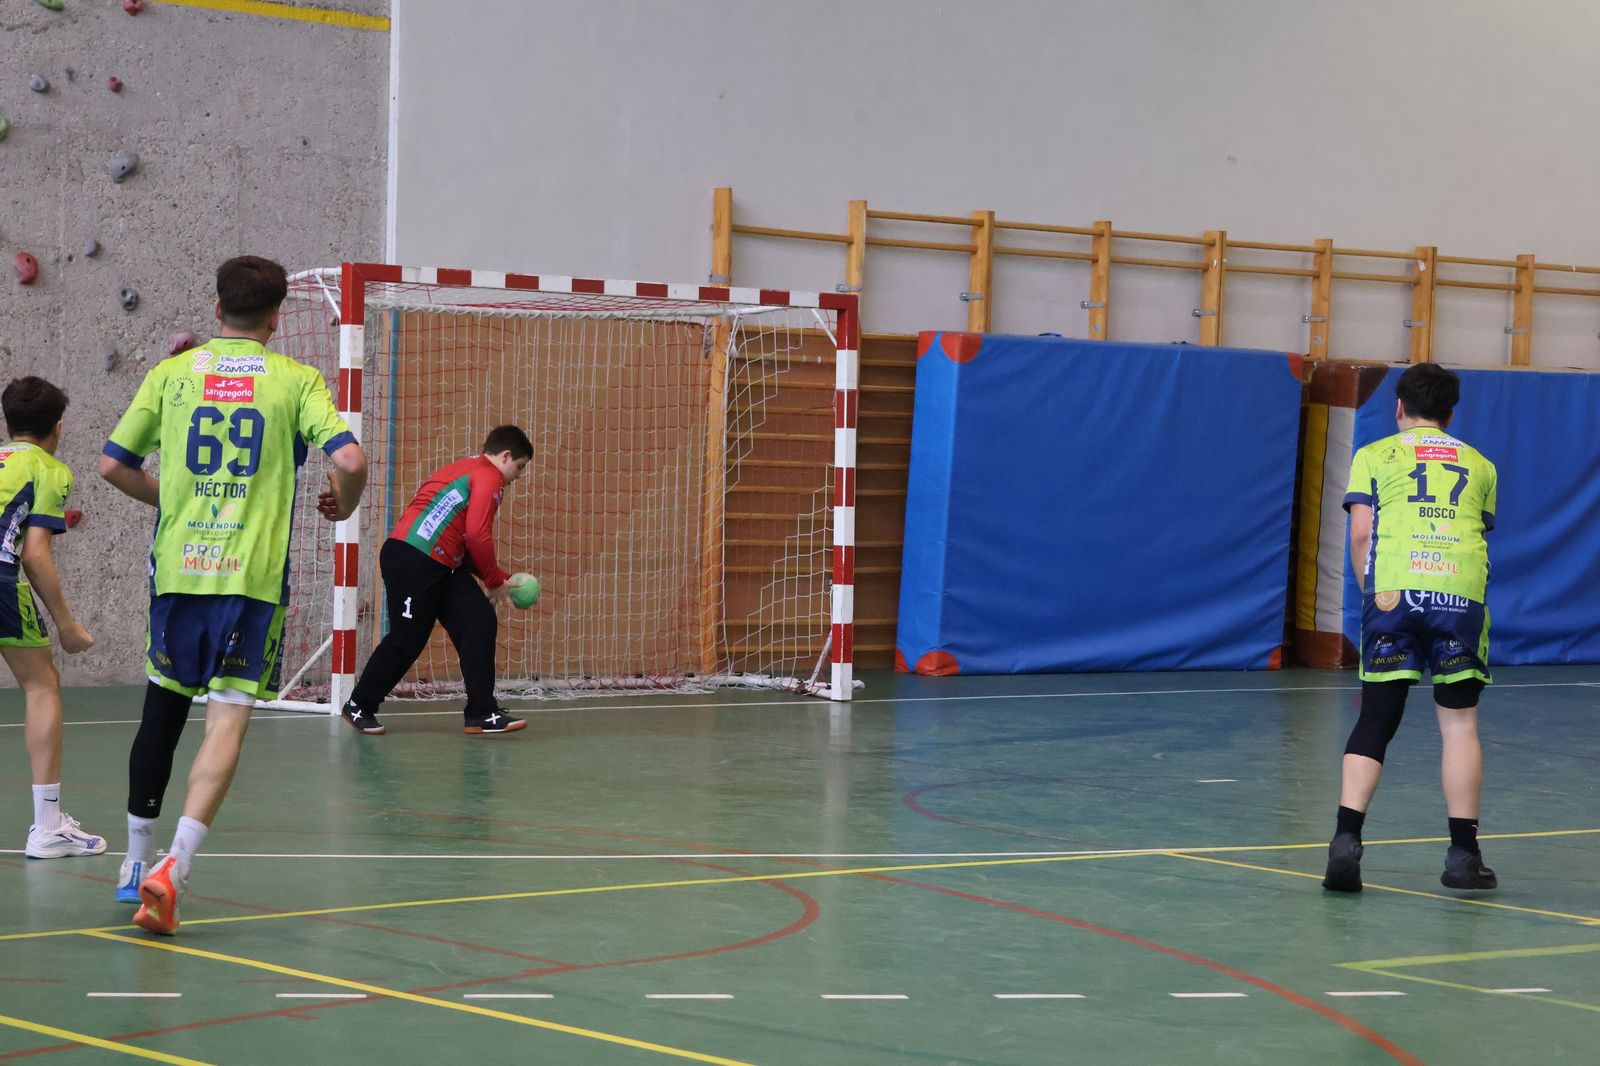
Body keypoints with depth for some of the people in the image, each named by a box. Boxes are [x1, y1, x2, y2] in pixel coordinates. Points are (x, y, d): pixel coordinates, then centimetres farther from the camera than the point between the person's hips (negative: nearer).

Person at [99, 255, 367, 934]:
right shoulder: (294, 380, 0)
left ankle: (137, 863, 27)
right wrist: (342, 505, 9)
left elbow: (113, 465, 10)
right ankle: (174, 867, -21)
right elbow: (349, 459, -12)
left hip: (176, 567, 3)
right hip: (252, 574, -3)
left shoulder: (172, 373, 7)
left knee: (162, 714, 16)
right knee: (227, 723, -5)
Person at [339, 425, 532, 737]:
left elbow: (468, 540, 24)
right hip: (413, 559, -11)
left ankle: (481, 713, 2)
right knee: (407, 639, -3)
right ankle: (359, 706, 15)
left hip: (444, 565, 11)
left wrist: (498, 578, 16)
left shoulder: (469, 469, 25)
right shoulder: (489, 477, -7)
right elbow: (478, 535, -16)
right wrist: (495, 581, -3)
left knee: (480, 624, 1)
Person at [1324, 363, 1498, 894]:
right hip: (1462, 591, 1)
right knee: (1459, 722, 8)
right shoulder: (1479, 465, 25)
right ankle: (1463, 854, 7)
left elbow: (1361, 534, 7)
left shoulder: (1374, 456, 17)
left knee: (1375, 721, 2)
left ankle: (1346, 839, -12)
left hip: (1393, 592, -1)